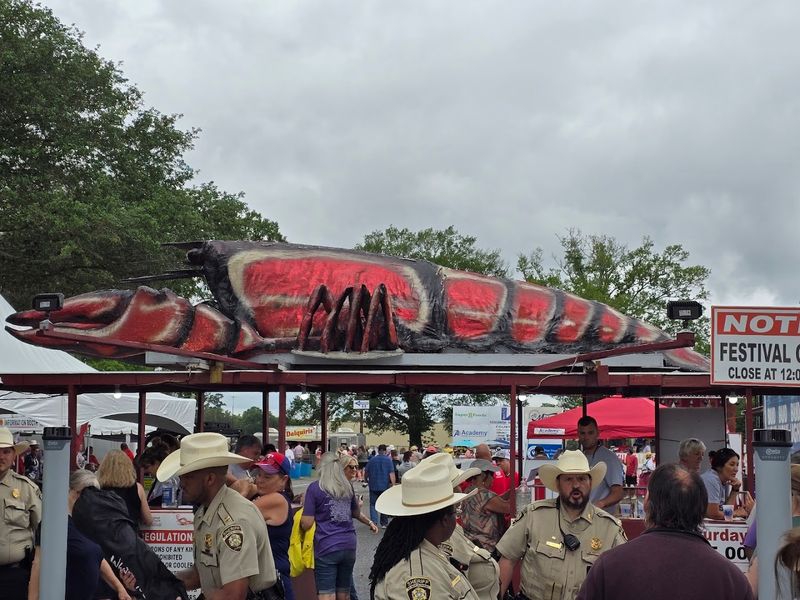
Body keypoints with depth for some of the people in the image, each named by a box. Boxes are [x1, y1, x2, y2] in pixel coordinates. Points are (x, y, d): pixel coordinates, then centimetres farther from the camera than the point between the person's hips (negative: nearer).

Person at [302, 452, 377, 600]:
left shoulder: (315, 487, -5)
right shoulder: (347, 486, 11)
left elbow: (306, 524, -9)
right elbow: (356, 513, 29)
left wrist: (304, 508, 12)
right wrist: (369, 522, 49)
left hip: (326, 548, -5)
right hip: (349, 545, 5)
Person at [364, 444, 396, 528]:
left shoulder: (371, 460, 2)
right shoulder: (388, 460, -5)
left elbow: (366, 473, 6)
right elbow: (391, 473, -13)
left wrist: (367, 481, 24)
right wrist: (393, 484, -11)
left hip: (373, 486, 1)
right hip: (385, 486, -1)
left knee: (373, 504, 6)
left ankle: (374, 521, -11)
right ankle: (384, 523, 17)